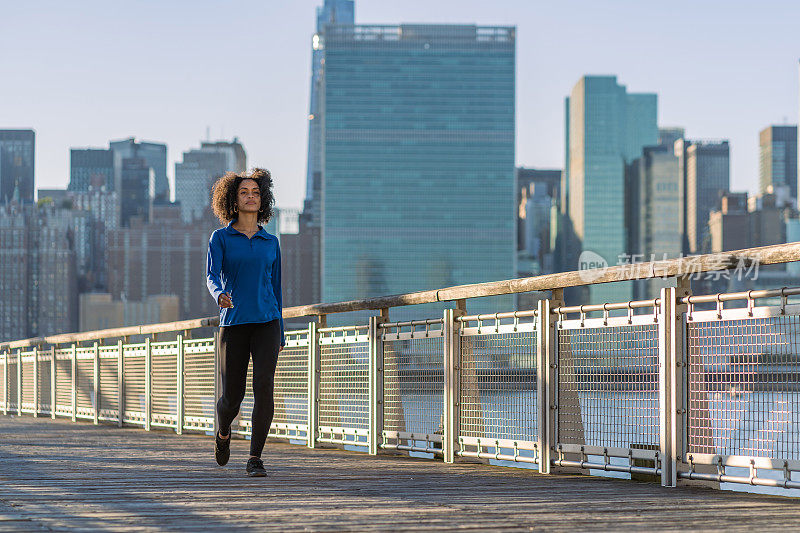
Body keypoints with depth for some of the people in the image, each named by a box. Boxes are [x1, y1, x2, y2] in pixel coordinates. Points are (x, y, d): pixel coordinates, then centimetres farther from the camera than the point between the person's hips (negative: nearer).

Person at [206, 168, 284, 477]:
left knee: (264, 386, -18)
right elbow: (212, 276, -9)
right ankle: (223, 433, 38)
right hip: (233, 324, -1)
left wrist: (281, 333, 18)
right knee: (232, 397, 2)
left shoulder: (270, 243, 13)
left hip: (266, 323, 1)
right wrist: (219, 295, -32)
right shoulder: (221, 238, 5)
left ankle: (255, 459, -13)